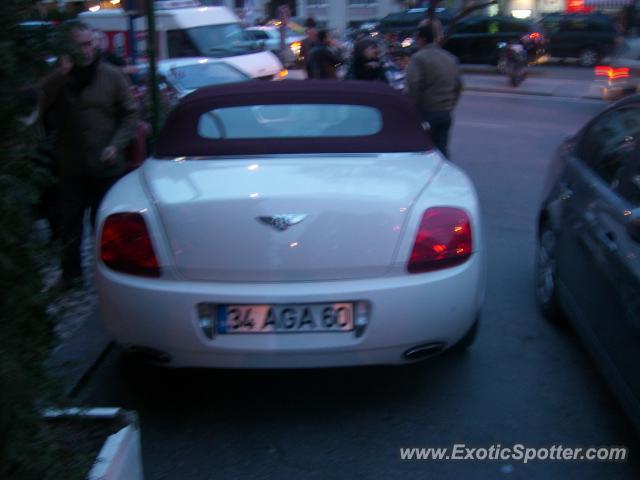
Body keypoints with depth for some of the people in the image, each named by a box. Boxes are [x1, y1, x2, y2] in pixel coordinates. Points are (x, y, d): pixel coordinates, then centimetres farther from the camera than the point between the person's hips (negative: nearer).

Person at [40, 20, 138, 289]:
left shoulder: (112, 76, 0)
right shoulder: (57, 78, 2)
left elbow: (130, 115, 1)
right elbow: (40, 103, -15)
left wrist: (116, 145, -11)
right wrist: (61, 75, -24)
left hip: (107, 167, -1)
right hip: (71, 168, 1)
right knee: (70, 224, 9)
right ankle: (71, 272, 23)